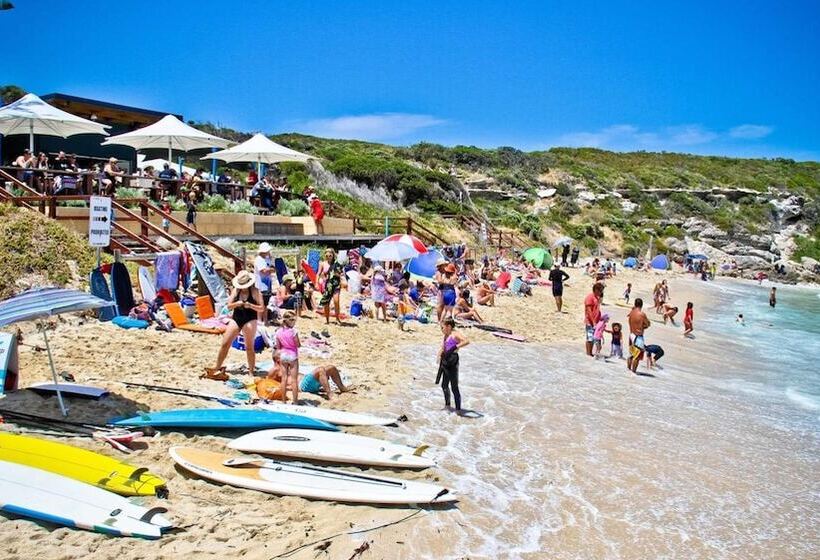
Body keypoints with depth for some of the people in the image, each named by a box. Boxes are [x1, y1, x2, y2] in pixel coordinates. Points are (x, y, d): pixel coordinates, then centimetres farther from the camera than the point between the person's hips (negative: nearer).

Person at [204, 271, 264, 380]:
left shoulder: (255, 291, -5)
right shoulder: (235, 290, 7)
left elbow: (261, 309, -6)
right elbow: (229, 306, 5)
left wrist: (250, 305, -21)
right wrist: (236, 304, -15)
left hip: (249, 320, -4)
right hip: (236, 319, 4)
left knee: (249, 347, -1)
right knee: (225, 344, 4)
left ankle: (252, 371, 10)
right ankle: (216, 368, 17)